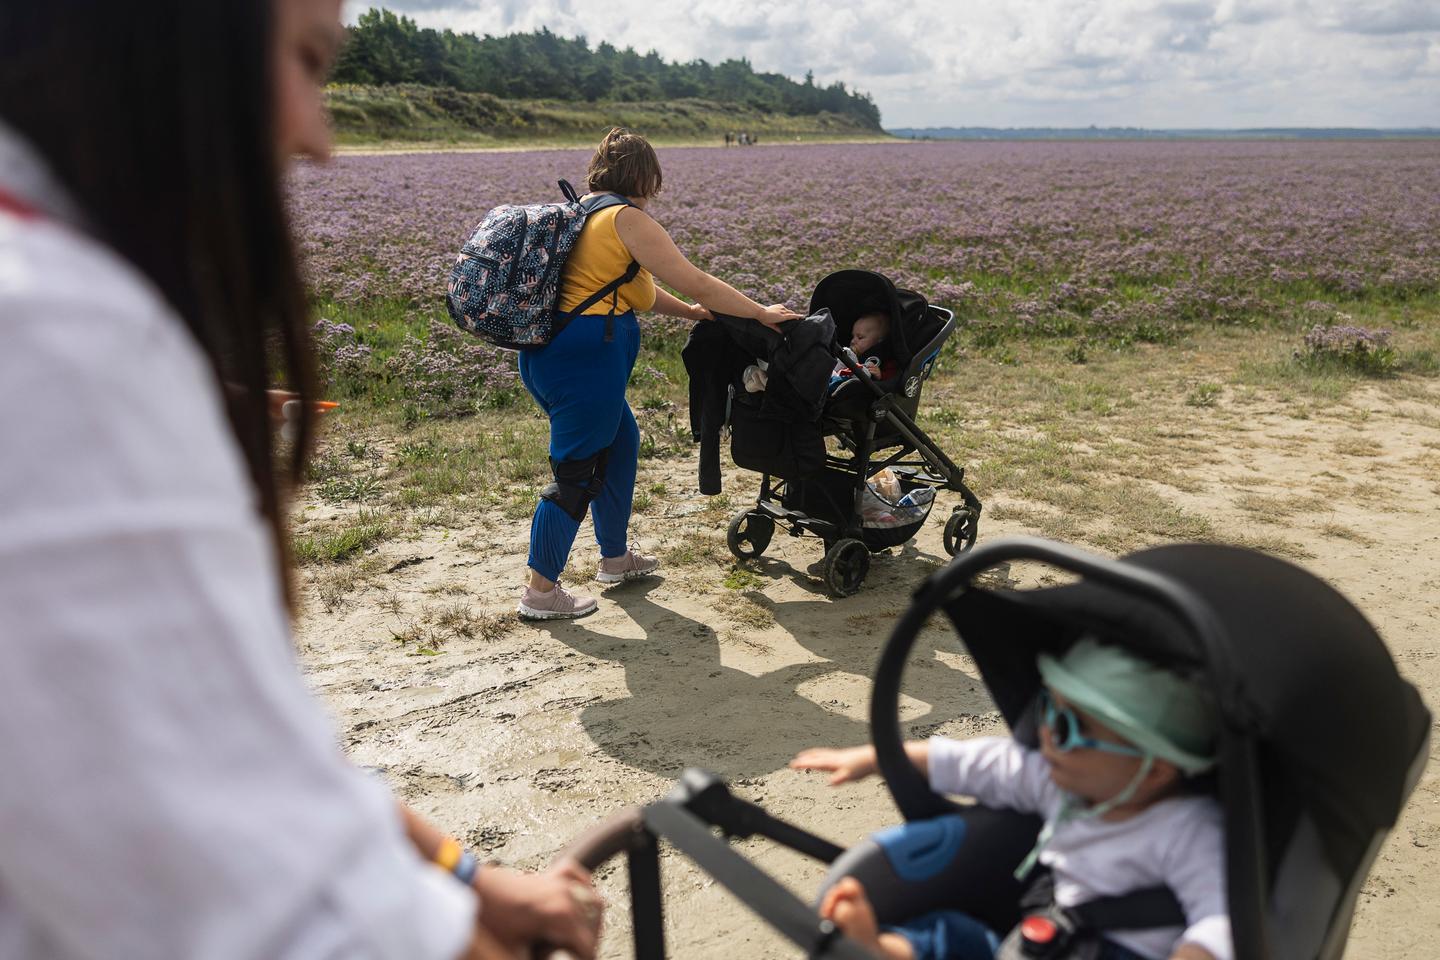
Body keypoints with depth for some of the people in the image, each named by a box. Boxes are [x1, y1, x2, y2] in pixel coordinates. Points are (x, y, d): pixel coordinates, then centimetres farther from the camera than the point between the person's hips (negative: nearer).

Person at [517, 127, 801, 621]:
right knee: (576, 473, -1)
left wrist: (690, 312, 22)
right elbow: (698, 285, -9)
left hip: (549, 353, 10)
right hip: (586, 358, -10)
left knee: (620, 441, 23)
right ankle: (540, 591, 7)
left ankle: (616, 556, 34)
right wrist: (763, 314, 1)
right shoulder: (626, 219, -10)